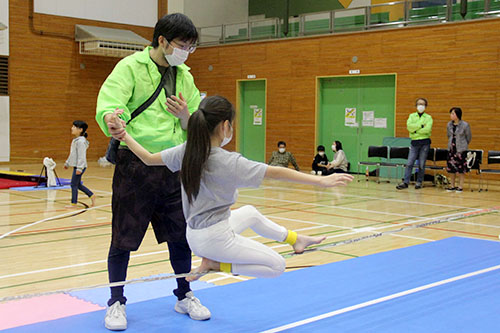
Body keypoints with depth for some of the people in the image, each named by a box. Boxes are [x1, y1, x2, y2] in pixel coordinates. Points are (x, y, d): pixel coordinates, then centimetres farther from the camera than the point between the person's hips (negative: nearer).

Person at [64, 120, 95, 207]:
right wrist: (67, 163, 27)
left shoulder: (81, 141, -17)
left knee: (74, 184, -3)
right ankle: (92, 196, 24)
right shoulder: (75, 140, 14)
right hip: (76, 166, 10)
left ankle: (74, 203, 5)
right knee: (78, 184, 15)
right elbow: (72, 154, 24)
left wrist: (79, 168, -24)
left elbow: (81, 155, -21)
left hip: (80, 166, -10)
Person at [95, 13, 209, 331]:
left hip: (173, 167, 5)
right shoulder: (130, 67, -5)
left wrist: (184, 115, -9)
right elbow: (109, 103, -20)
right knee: (124, 237, 2)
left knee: (181, 234, 11)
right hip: (135, 165, -5)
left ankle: (185, 296, 30)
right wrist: (111, 119, -43)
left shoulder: (184, 77, 12)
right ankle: (117, 302, 20)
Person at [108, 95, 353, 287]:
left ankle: (296, 239, 43)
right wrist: (321, 181, -22)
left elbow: (149, 158, 0)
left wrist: (124, 136, 11)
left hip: (194, 236, 9)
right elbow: (276, 173, -24)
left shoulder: (186, 151, -5)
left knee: (250, 213, 31)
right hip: (215, 239, -9)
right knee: (277, 266, 4)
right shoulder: (228, 162, -23)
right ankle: (214, 264, 1)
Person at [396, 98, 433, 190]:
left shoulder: (428, 117, 4)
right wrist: (421, 125, -12)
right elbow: (409, 126, -8)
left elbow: (427, 129, -12)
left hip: (425, 142, -1)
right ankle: (405, 182, -6)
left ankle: (419, 182, 12)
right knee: (409, 163, -5)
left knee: (421, 164, 2)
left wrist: (415, 130, -10)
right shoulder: (412, 116, 10)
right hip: (414, 142, 1)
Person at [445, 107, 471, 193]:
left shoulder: (465, 125, -9)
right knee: (451, 167, 6)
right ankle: (452, 186, 17)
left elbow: (469, 137, 3)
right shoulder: (449, 125, 3)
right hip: (451, 148, 4)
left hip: (461, 149, -4)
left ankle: (460, 186, 8)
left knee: (461, 168, -1)